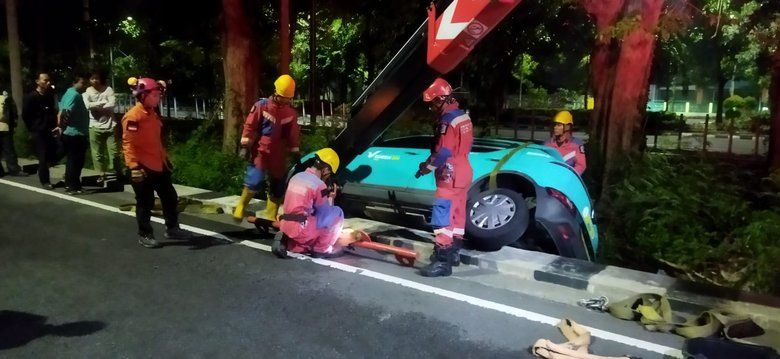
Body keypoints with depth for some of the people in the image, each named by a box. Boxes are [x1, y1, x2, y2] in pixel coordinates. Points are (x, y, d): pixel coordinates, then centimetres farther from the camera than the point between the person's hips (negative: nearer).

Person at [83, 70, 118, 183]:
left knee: (114, 151, 2)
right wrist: (102, 102, -13)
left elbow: (112, 104, -15)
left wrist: (96, 107, -10)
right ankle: (102, 174, 13)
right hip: (95, 126, 1)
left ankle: (117, 173, 16)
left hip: (110, 125, -1)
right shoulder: (87, 92, 1)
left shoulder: (108, 89, 0)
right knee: (97, 152, 2)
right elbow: (88, 105, -18)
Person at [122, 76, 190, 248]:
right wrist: (134, 166, -24)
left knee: (170, 197, 14)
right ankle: (144, 235, 16)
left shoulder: (153, 114, 12)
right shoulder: (133, 116, -16)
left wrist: (166, 159, 23)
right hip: (143, 168, -9)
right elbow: (128, 143, -19)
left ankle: (172, 229, 28)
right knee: (145, 203, 3)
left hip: (159, 165, 9)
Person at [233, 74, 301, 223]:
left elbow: (293, 134, 14)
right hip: (260, 152, -5)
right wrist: (246, 144, -8)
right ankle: (240, 207, 4)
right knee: (255, 180, -18)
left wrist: (295, 152, 14)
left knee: (278, 185, 7)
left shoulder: (291, 113, 6)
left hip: (278, 155, 5)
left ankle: (270, 215, 19)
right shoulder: (262, 105, -6)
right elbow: (250, 125, -5)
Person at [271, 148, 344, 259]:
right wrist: (330, 198, 14)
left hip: (285, 228, 8)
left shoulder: (296, 177, 11)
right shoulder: (319, 185, -13)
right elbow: (326, 214, -3)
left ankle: (285, 241, 9)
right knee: (337, 213, 1)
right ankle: (322, 249, 6)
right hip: (301, 230, -8)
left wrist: (325, 196, 19)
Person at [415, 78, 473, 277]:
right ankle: (452, 252, 29)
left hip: (451, 175, -10)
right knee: (457, 214, 17)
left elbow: (443, 151, -23)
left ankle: (443, 261, -15)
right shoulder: (462, 116, 12)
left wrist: (428, 166, -8)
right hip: (462, 172, 10)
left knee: (443, 217, -12)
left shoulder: (448, 120, -18)